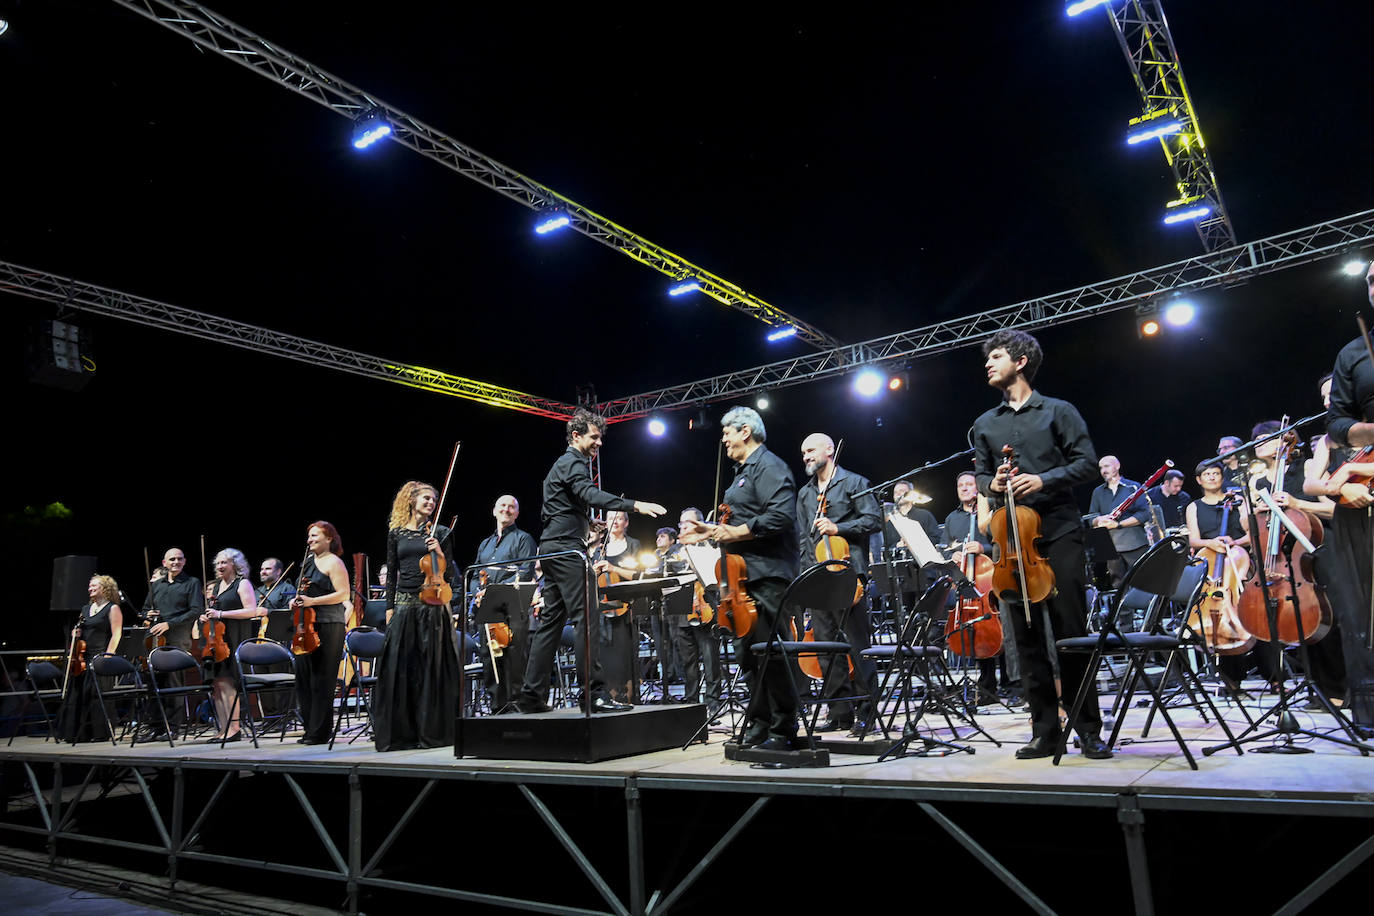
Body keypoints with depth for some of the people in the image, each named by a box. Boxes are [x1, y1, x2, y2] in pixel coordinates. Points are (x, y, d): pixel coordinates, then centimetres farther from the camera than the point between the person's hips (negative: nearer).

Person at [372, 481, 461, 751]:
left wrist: (439, 553, -13)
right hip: (404, 604, 2)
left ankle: (432, 731, 8)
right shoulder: (396, 533, 10)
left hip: (432, 604, -2)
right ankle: (400, 732, 10)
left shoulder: (438, 532, 6)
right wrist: (389, 608, 5)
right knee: (399, 667, 0)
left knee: (431, 667, -1)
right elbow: (391, 574, 11)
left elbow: (449, 574, 4)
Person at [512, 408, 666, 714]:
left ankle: (532, 695, 10)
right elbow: (591, 495, -27)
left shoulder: (564, 464, 25)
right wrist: (635, 505, -37)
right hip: (565, 548, -11)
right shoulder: (572, 463, -7)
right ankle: (594, 693, -16)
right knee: (585, 618, -14)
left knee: (551, 621, 9)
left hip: (552, 550, 11)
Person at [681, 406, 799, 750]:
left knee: (770, 653, -8)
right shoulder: (743, 471, 22)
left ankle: (783, 730, 1)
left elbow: (780, 516, -23)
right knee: (747, 651, 14)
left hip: (767, 576, -11)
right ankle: (761, 721, 25)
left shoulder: (768, 466, -10)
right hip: (746, 577, 11)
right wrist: (710, 530, 20)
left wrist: (736, 532, -19)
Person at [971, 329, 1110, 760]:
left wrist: (1044, 480, -14)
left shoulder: (1059, 411, 6)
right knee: (1027, 635, 4)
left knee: (1071, 629, -3)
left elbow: (1086, 462, 0)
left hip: (1059, 532, -4)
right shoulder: (985, 425, 17)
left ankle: (1088, 728, 7)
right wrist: (992, 484, -4)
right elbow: (979, 475, 18)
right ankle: (1046, 731, 12)